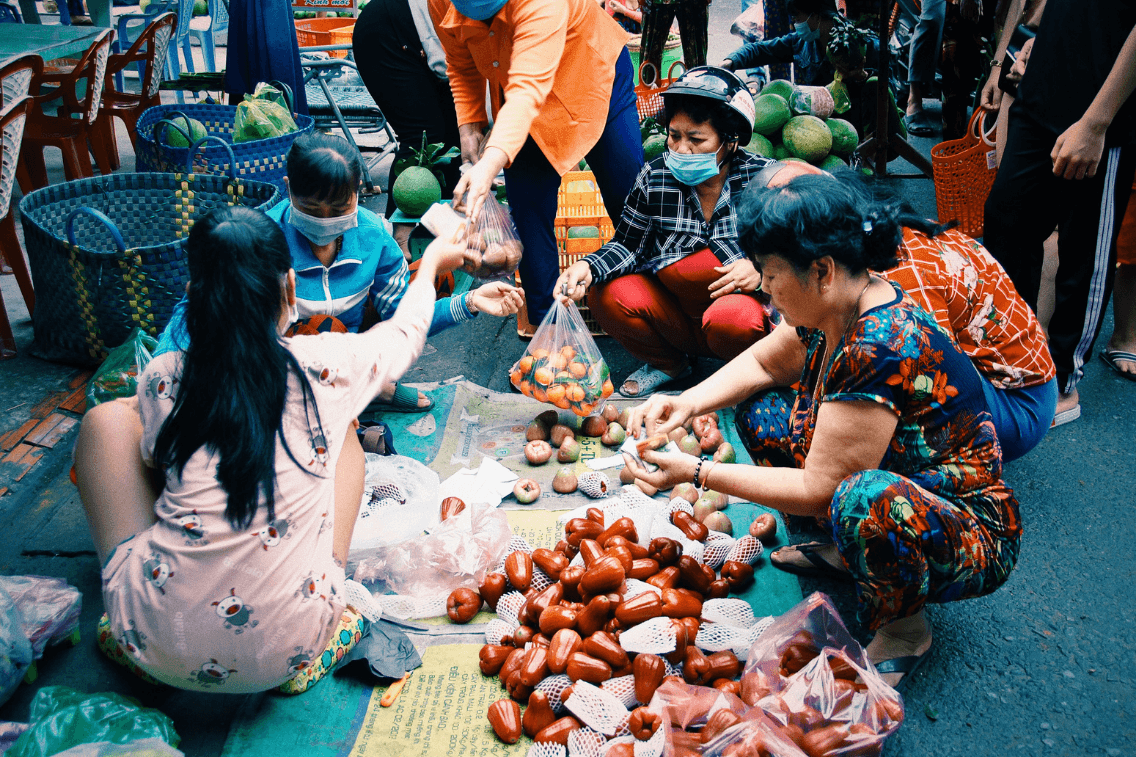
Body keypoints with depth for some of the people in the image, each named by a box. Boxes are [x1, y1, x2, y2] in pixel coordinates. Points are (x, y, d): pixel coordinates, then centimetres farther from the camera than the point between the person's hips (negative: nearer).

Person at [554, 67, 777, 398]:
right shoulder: (654, 177, -6)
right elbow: (628, 245, -1)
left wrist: (761, 271, -26)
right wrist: (588, 268, -21)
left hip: (746, 300, -3)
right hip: (675, 315, 3)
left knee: (733, 318, -37)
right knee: (607, 294, -20)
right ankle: (666, 363, 11)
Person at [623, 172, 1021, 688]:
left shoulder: (881, 350, -33)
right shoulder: (833, 307, -7)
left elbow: (819, 490, -27)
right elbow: (761, 363, 12)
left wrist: (697, 473, -21)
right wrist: (688, 403, -5)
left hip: (974, 542, -8)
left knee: (867, 499, -41)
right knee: (759, 410, 3)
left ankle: (904, 630, -9)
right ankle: (844, 550, 13)